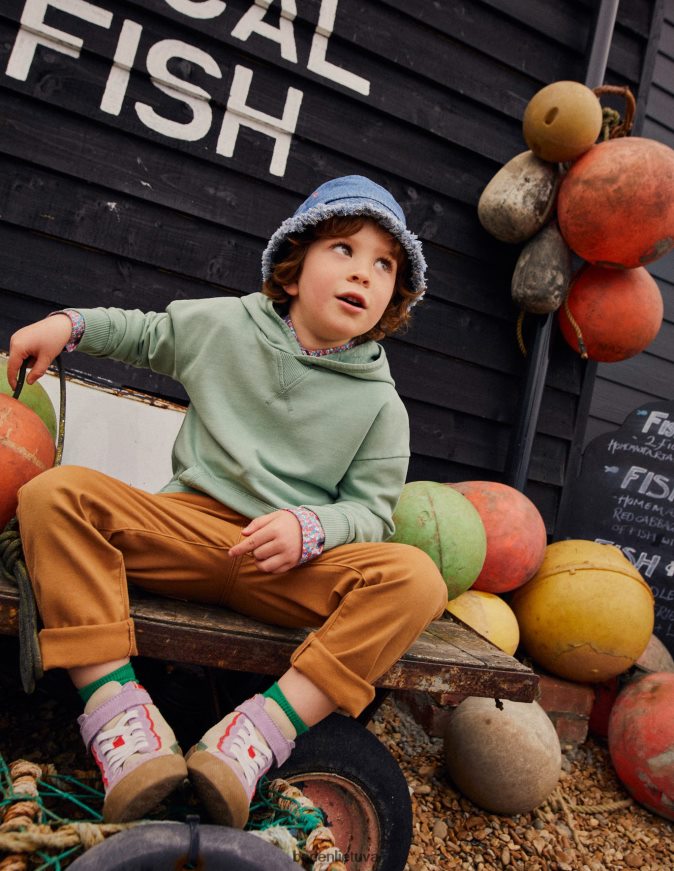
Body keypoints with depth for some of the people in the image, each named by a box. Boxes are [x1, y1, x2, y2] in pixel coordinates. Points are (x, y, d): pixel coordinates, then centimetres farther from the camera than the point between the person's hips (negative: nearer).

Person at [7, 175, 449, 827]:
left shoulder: (379, 404, 4)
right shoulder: (222, 325, 8)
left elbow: (369, 511, 2)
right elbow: (145, 334, 26)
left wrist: (308, 527, -19)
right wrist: (68, 324, 10)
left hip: (294, 566, 0)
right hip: (187, 526, 2)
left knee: (415, 579, -27)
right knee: (55, 493, -22)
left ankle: (257, 736, -29)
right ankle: (119, 715, -27)